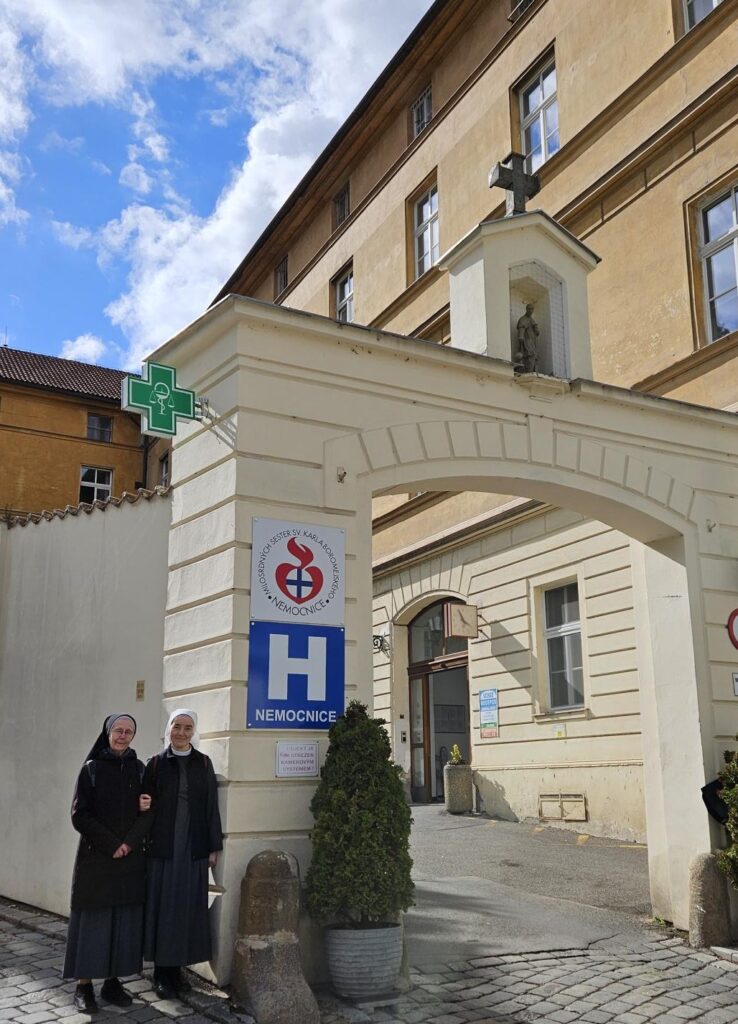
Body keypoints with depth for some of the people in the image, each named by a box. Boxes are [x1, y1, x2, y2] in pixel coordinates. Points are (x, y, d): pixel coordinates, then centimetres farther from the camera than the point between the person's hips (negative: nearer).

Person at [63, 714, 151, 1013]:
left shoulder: (139, 769, 7)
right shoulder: (91, 769, -2)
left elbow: (148, 813, 4)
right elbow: (79, 815, -7)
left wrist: (129, 843, -12)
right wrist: (111, 845, -12)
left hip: (131, 858, 3)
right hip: (96, 857, -3)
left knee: (124, 921, 4)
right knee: (92, 920, 0)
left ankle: (112, 982, 14)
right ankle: (84, 985, 9)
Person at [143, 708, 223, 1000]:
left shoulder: (203, 763, 5)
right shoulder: (156, 763, 1)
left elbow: (211, 806, 5)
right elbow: (146, 806, 0)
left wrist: (214, 847, 3)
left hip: (193, 848, 2)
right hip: (162, 847, -1)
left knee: (188, 907, 5)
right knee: (162, 906, 2)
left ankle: (177, 967, 17)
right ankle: (162, 972, 12)